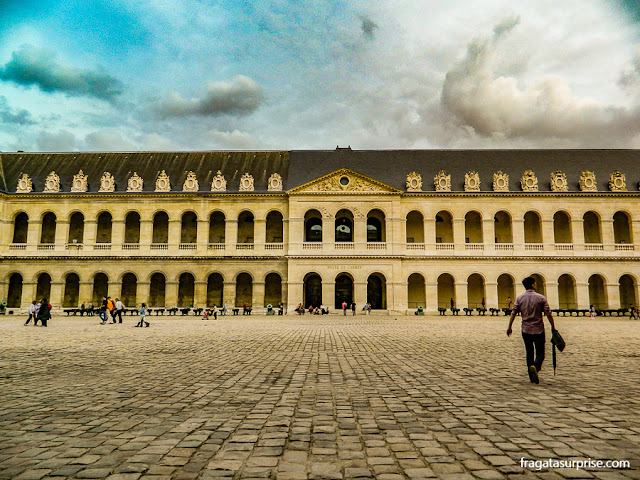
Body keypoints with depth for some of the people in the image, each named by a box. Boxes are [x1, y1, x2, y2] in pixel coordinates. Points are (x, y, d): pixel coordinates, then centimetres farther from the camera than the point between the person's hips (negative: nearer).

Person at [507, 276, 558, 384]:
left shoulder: (519, 298, 1)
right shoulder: (541, 298, -5)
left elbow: (513, 313, -2)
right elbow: (548, 314, -6)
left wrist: (509, 327, 5)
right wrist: (553, 327, 5)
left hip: (526, 330, 2)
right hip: (539, 330, -2)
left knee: (529, 353, 13)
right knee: (540, 354, 6)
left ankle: (532, 377, 15)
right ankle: (535, 367, -24)